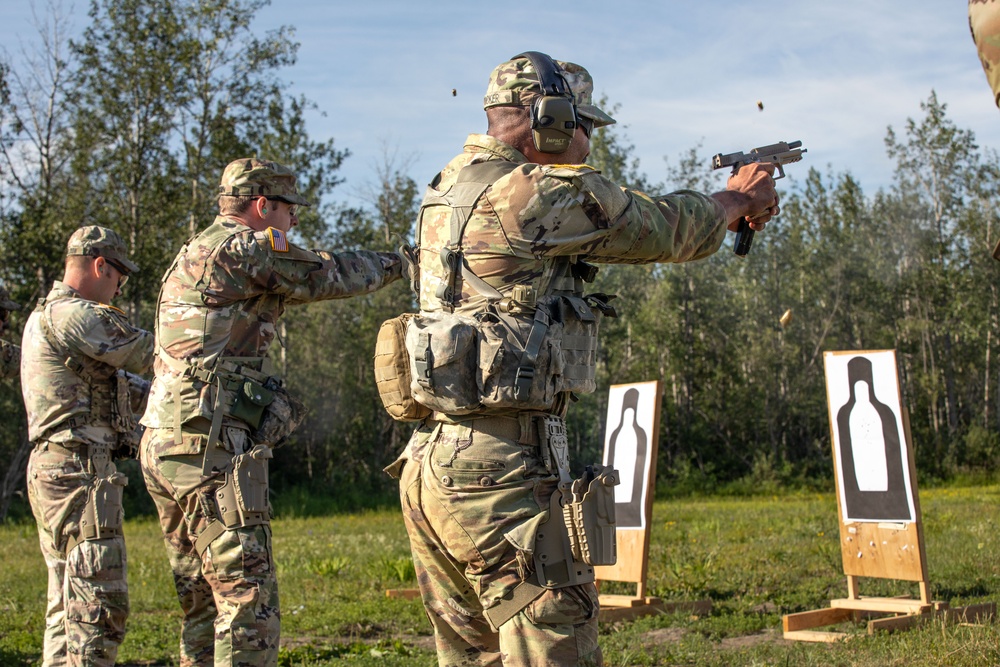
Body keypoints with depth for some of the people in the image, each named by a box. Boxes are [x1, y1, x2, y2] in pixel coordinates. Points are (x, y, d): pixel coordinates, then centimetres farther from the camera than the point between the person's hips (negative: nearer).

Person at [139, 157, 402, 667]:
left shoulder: (194, 255, 22)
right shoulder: (243, 246, -7)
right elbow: (330, 275, 2)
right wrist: (393, 262, 19)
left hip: (167, 448, 10)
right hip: (212, 449, -10)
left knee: (207, 605, 13)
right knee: (248, 604, -10)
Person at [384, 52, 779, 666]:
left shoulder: (453, 188, 15)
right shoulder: (535, 193, -13)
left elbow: (618, 220, 25)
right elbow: (664, 230, 0)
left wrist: (719, 208, 27)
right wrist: (738, 198, 20)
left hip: (432, 468, 10)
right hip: (500, 471, -10)